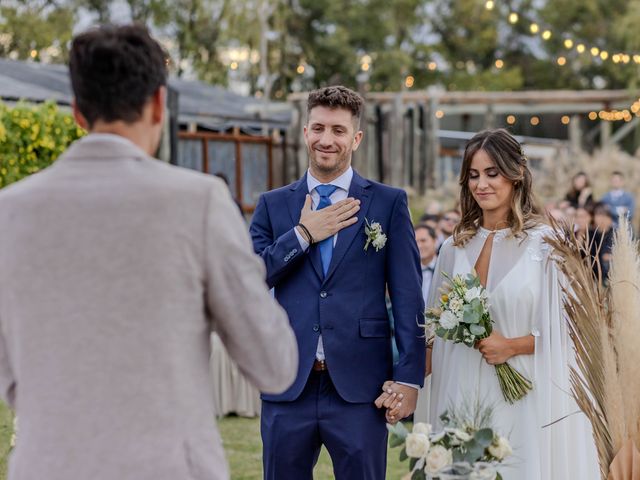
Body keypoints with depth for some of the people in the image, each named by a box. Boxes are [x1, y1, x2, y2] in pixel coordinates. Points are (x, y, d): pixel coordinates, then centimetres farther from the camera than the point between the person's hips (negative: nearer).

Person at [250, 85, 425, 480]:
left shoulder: (389, 203, 4)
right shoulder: (273, 205, 10)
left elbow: (408, 294, 1)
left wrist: (409, 376, -6)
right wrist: (303, 235, -8)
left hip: (360, 388, -2)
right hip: (288, 388, 2)